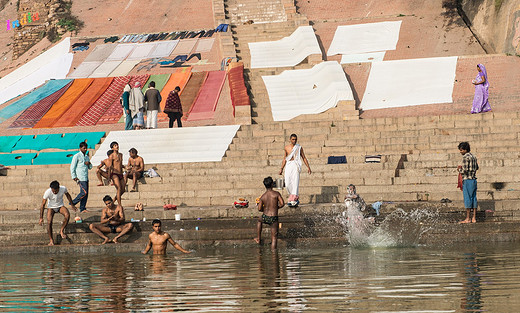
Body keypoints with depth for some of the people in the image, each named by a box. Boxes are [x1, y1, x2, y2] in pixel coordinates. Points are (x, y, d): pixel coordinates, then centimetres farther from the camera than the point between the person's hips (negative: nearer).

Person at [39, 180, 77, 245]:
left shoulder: (63, 189, -22)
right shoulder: (47, 192, -27)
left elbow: (67, 195, 3)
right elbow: (43, 204, -18)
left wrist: (72, 205, 15)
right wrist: (41, 218, -17)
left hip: (60, 206, 1)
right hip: (51, 207, -1)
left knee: (67, 215, -28)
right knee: (49, 222, -21)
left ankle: (62, 231, -9)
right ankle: (51, 240, -6)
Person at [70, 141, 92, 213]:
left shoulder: (87, 157, 19)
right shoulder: (77, 156, -4)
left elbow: (90, 167, 25)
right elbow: (72, 167, -6)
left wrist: (89, 164, 1)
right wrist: (74, 177, -13)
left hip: (86, 178, 8)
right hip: (80, 178, -8)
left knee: (86, 194, 2)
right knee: (84, 192, -15)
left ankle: (82, 208, 5)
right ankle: (73, 203, -3)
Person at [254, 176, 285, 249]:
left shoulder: (263, 196, 1)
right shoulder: (276, 194, -9)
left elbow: (259, 209, 3)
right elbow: (282, 204, -13)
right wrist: (276, 207, 7)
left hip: (265, 218, 3)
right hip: (274, 218, -3)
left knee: (259, 220, 39)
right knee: (274, 238, 5)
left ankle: (258, 239, 40)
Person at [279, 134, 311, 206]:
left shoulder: (299, 148, 5)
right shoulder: (287, 147, 14)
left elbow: (304, 158, 10)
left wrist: (308, 167, 4)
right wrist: (281, 168, 19)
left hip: (295, 165, -4)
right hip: (288, 166, 4)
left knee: (295, 181, -14)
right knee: (288, 184, -4)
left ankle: (294, 200, -17)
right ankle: (293, 197, 13)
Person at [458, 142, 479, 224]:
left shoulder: (465, 157, -12)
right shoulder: (473, 157, 14)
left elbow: (465, 170, -19)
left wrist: (459, 169, 1)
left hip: (467, 180, -8)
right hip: (474, 180, 8)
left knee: (467, 199, -5)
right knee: (473, 198, 8)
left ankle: (468, 218, -4)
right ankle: (474, 218, 10)